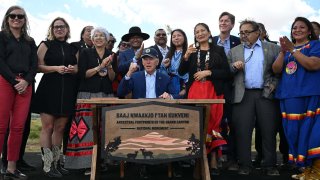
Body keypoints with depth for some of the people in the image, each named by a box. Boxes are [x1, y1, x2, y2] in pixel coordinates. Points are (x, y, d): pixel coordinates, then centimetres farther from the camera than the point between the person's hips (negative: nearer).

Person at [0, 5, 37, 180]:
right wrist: (14, 81, -11)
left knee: (18, 127, -1)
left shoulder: (30, 41, 20)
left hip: (25, 84, 4)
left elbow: (34, 64, 11)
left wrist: (26, 81, -6)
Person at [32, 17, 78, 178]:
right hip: (49, 90, -4)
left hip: (67, 92, 4)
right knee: (48, 127, -5)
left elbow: (78, 69, 19)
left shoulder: (72, 48, 16)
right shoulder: (46, 45, 6)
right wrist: (56, 68, -16)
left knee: (60, 128, 7)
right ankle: (48, 165, 1)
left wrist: (73, 69, -3)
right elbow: (38, 66, -3)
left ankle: (56, 162, 16)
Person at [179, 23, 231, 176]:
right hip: (195, 92, 2)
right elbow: (181, 72, 5)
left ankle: (213, 161, 2)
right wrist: (186, 56, -9)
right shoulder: (191, 51, 14)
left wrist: (208, 72, -10)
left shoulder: (218, 50, 7)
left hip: (214, 92, -2)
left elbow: (226, 73, 1)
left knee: (213, 123, -3)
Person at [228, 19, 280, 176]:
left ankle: (269, 165, 12)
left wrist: (274, 83, -8)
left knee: (268, 131, 2)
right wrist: (234, 66, -10)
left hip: (266, 95, -1)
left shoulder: (272, 48, 10)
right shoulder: (234, 51, 15)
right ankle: (244, 165, 8)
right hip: (243, 96, 1)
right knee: (242, 131, -1)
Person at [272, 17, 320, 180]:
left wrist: (292, 50, -14)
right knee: (295, 132, 6)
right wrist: (283, 51, -8)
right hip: (289, 97, 5)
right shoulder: (287, 48, 19)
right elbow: (276, 69, 7)